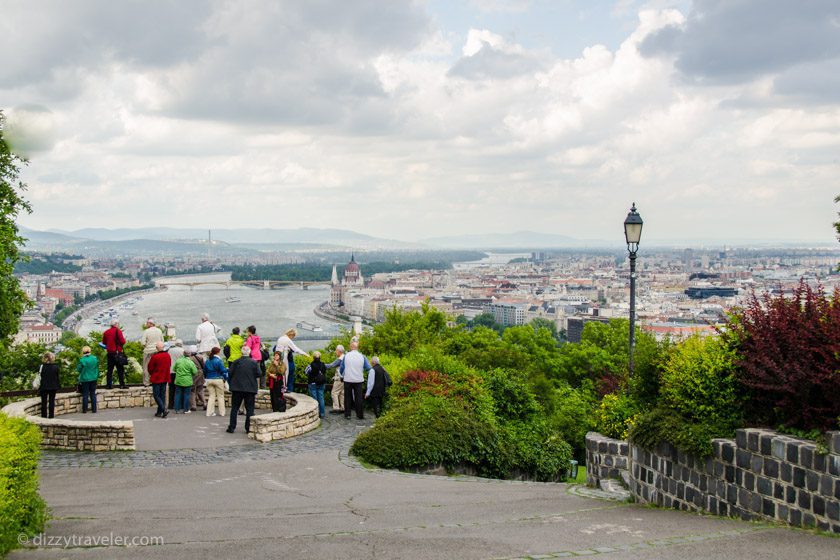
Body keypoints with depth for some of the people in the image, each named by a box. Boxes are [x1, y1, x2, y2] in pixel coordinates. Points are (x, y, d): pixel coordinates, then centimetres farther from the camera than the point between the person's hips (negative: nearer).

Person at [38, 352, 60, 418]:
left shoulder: (42, 366, -10)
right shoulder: (56, 366, -1)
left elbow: (40, 378, -8)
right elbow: (57, 377, 5)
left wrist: (39, 387, -1)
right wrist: (57, 386, 13)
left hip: (44, 387, -2)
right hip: (53, 387, 2)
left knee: (44, 402, 5)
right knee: (52, 401, 7)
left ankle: (44, 416, 6)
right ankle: (51, 415, 8)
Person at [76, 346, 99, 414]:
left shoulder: (82, 360, -15)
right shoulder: (95, 358, -2)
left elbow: (79, 369, -6)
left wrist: (77, 365, 12)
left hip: (85, 379, -3)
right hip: (93, 378, 3)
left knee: (85, 395, 4)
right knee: (93, 394, 11)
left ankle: (84, 410, 6)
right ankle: (94, 409, 11)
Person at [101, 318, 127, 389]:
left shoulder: (106, 332, 7)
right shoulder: (118, 331, -10)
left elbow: (104, 343, 15)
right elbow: (123, 342, -14)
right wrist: (124, 338, 7)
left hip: (109, 353, 5)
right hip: (117, 353, -5)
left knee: (109, 369, 9)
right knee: (120, 370, -1)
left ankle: (109, 385, 7)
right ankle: (122, 384, -2)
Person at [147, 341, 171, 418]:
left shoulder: (154, 356, -18)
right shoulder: (167, 355, 1)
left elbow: (150, 368, -8)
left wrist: (151, 374, 13)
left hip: (156, 378, -6)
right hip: (165, 378, 6)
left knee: (156, 395, -1)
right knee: (162, 395, 11)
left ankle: (164, 410, -15)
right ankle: (159, 412, 16)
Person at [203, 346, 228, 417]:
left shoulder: (207, 361, 6)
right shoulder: (219, 360, -12)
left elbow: (205, 371, 12)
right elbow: (223, 370, -13)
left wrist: (206, 377, 23)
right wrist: (227, 369, 6)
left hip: (209, 380, 5)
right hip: (218, 379, -5)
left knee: (211, 396, 10)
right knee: (220, 396, 6)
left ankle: (210, 412, 5)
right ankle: (222, 412, 9)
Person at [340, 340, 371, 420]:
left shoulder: (346, 356, -6)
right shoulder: (362, 356, -5)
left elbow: (341, 368, 3)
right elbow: (368, 368, -1)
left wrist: (342, 375, 23)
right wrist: (362, 369, 20)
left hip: (348, 380, 0)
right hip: (359, 380, 0)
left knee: (348, 397, 11)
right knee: (359, 398, 7)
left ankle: (347, 414, 13)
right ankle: (360, 415, 6)